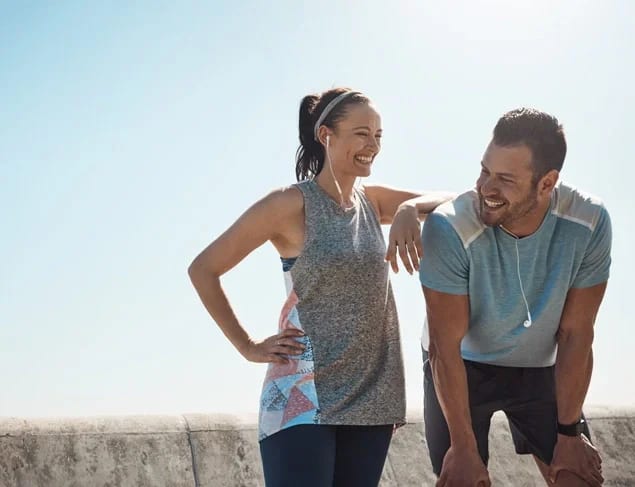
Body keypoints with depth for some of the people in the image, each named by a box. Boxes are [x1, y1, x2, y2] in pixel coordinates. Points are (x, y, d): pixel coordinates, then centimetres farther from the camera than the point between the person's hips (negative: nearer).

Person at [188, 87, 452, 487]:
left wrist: (409, 210, -13)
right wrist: (248, 346, -5)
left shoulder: (372, 202, 8)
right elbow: (203, 269, -6)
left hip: (371, 398, 6)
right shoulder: (291, 204, -9)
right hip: (305, 397, -6)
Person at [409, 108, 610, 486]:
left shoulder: (590, 223, -24)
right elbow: (446, 346, -23)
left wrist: (569, 431, -10)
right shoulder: (449, 229, -31)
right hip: (462, 369, -2)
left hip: (540, 369, 2)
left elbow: (576, 334, -14)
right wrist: (463, 446, -21)